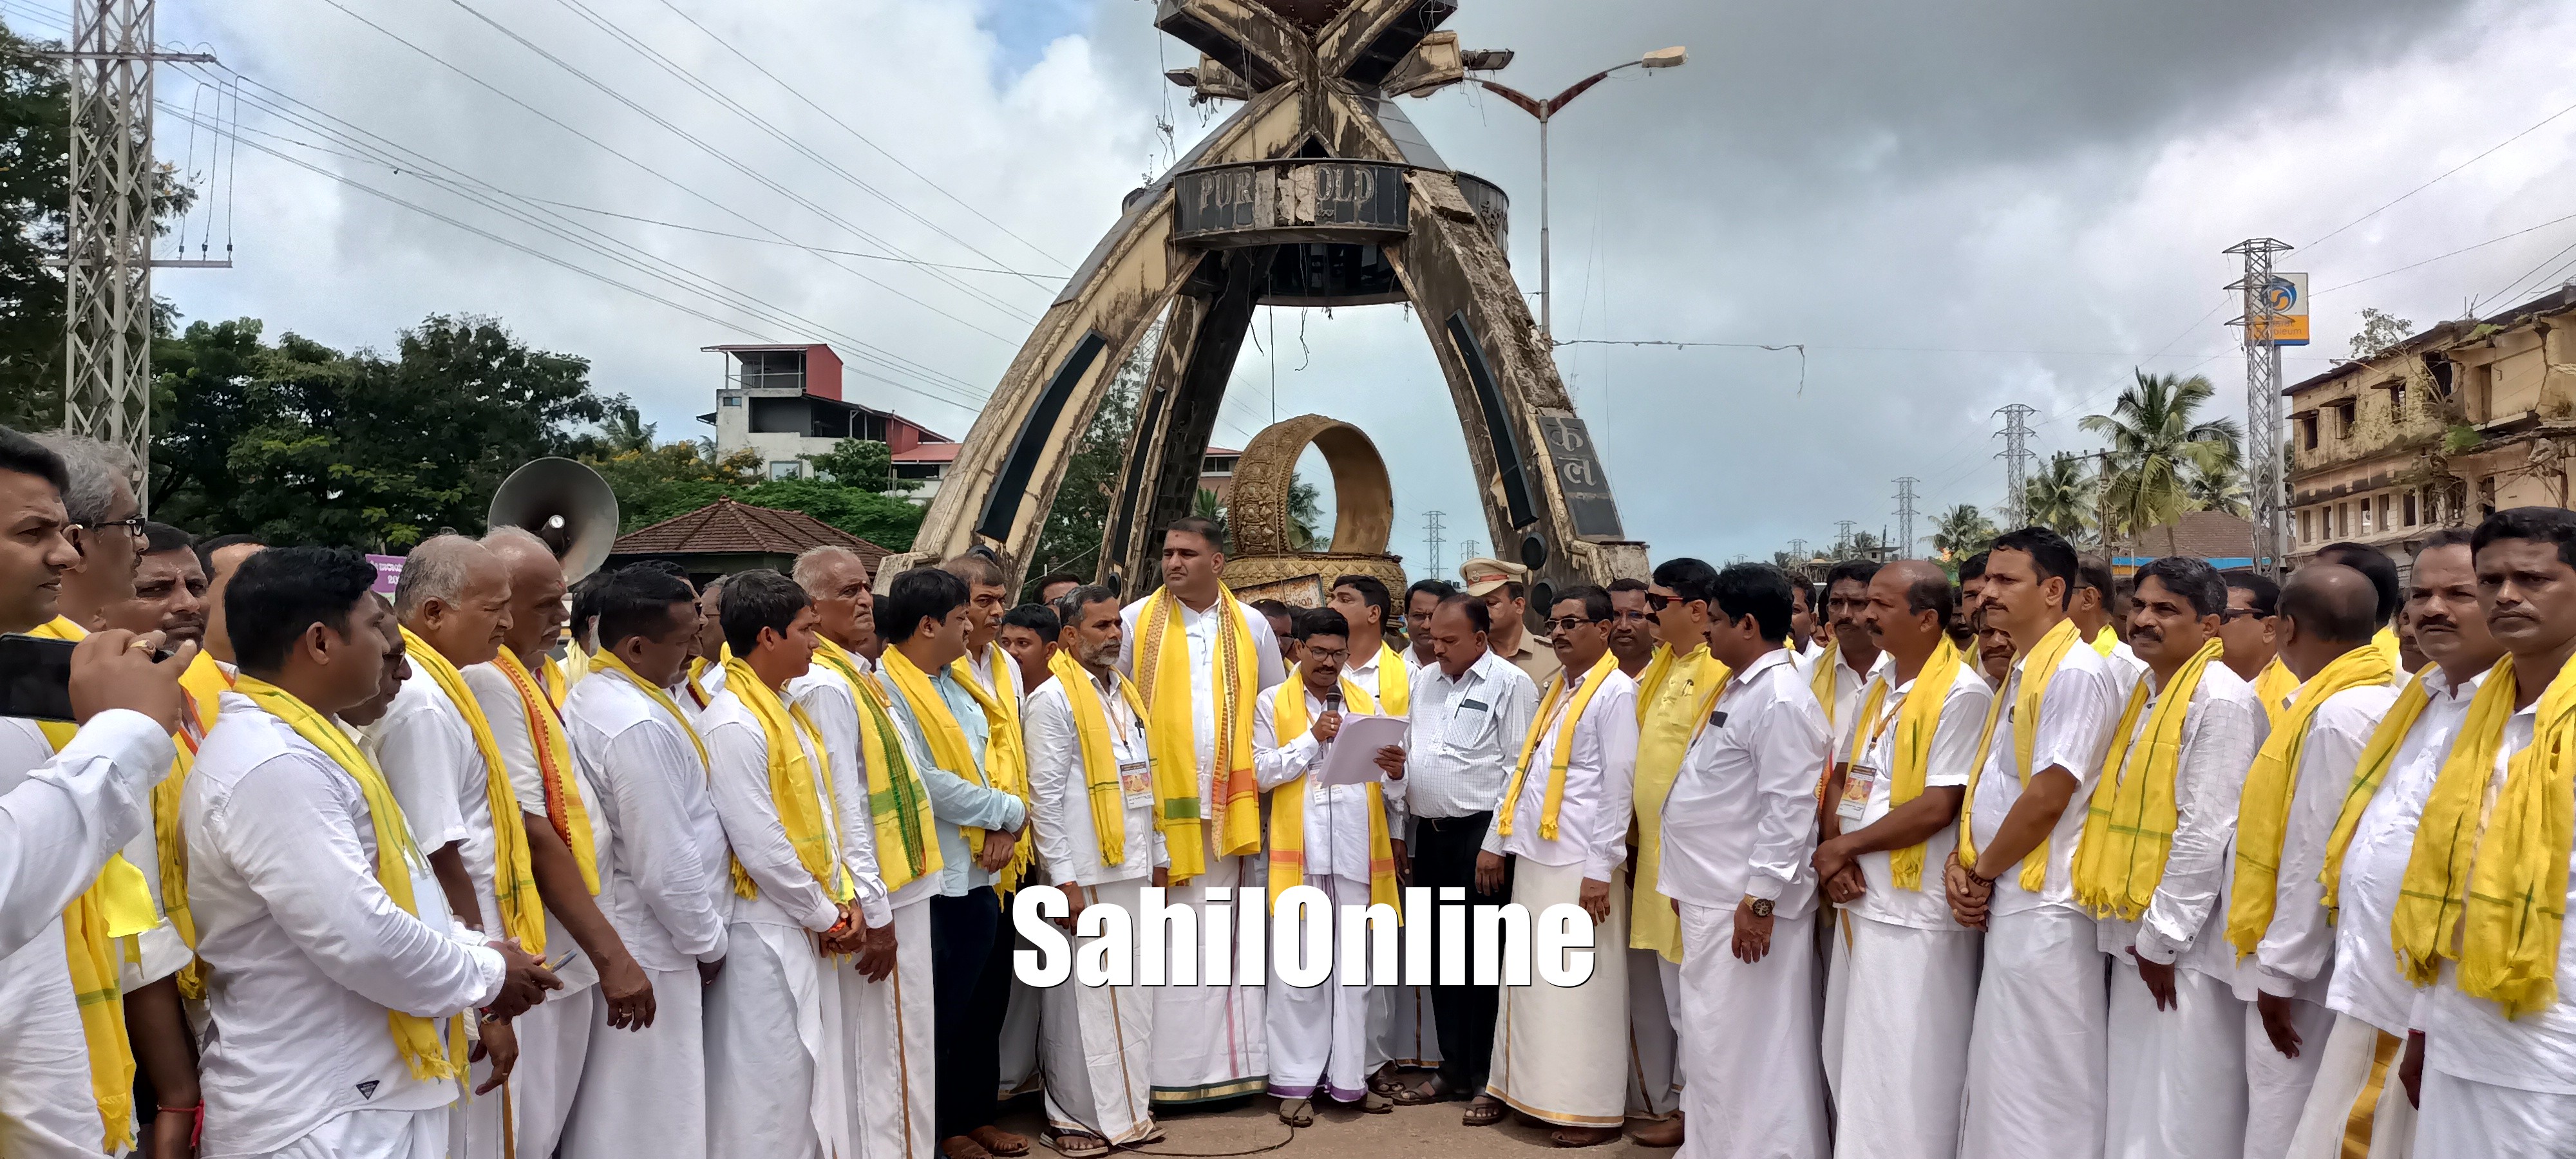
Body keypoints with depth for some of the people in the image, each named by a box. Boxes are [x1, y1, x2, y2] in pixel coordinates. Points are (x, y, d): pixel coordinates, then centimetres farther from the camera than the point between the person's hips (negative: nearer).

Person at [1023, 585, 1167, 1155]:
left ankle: (1128, 1108, 22)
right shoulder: (1054, 698, -9)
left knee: (1131, 993, 12)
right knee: (1084, 996, 0)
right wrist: (1065, 880, -16)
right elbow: (1044, 796, -13)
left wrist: (1159, 857, 14)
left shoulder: (1125, 693, 14)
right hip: (1088, 873, -7)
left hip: (1135, 870, 7)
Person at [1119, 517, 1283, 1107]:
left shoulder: (1251, 626, 7)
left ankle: (1231, 1060, 14)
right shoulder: (1136, 621, -1)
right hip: (1160, 805, -2)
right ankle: (1166, 1066, 7)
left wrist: (1263, 776, 8)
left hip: (1230, 807, 2)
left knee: (1227, 936, 6)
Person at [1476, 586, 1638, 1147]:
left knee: (1580, 990, -1)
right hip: (1533, 856, 8)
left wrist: (1601, 869, -16)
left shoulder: (1616, 692, -9)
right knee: (1533, 985, 13)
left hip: (1579, 864, -8)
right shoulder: (1555, 688, 15)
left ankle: (1592, 1109, 8)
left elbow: (1619, 784, -14)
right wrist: (1496, 842, 16)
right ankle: (1535, 1091, 23)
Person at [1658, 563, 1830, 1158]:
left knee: (1748, 1051, -3)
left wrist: (1760, 899, -22)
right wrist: (1689, 883, 21)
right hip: (1711, 897, 10)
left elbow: (1789, 810, -21)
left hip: (1744, 906, -10)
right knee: (1713, 1046, 17)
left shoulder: (1780, 698, -16)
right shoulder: (1742, 688, 16)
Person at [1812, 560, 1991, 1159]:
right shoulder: (1877, 687, 12)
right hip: (1861, 902, 8)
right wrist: (1835, 855, -5)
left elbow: (1938, 807, -18)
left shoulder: (1961, 693, -13)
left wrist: (1843, 846, -9)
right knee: (1855, 1063, 15)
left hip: (1915, 912, -8)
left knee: (1905, 1074, 0)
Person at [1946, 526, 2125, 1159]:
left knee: (2039, 1083, -1)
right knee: (2002, 1074, 15)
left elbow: (2048, 798, -19)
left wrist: (1982, 873, -8)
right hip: (2005, 903, 9)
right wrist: (1962, 864, 2)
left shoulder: (2076, 672, -15)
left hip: (2041, 905, -9)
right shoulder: (2018, 673, 14)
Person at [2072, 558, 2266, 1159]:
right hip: (2136, 931, 8)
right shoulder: (2145, 692, 12)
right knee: (2136, 1104, 15)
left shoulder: (2220, 699, -15)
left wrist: (2163, 938, -15)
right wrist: (2140, 934, 12)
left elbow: (2206, 833, -18)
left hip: (2185, 940, -8)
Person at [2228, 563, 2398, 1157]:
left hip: (2308, 971, -9)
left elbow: (2318, 857, -21)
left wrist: (2280, 971, -15)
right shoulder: (2371, 699, 8)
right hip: (2317, 961, 9)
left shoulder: (2338, 715, -20)